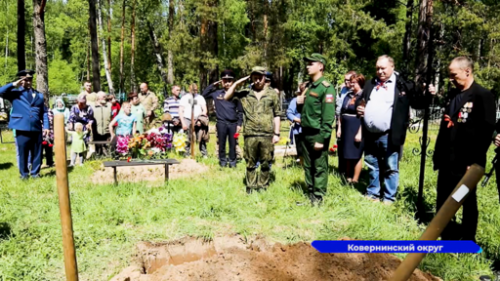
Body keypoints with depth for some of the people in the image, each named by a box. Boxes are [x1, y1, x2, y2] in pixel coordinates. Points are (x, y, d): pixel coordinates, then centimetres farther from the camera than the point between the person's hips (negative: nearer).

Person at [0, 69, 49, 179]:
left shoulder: (39, 95, 16)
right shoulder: (15, 93, 9)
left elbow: (44, 112, 13)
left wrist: (46, 126, 4)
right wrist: (14, 84, -8)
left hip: (37, 129, 2)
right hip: (22, 128, -2)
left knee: (37, 153, 6)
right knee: (23, 153, 3)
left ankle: (35, 172, 18)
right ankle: (24, 174, 15)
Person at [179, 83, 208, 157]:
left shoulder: (200, 97, 13)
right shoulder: (184, 98, 8)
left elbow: (204, 109, 9)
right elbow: (180, 111, 4)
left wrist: (203, 114, -15)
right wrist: (183, 123, -5)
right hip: (187, 120, -1)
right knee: (188, 139, -4)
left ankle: (204, 154, -5)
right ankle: (187, 154, 5)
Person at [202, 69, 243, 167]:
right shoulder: (216, 93, 5)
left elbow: (240, 111, 6)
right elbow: (204, 95, 9)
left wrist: (239, 124, -1)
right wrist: (213, 85, 4)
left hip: (233, 123, 0)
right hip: (221, 122, 0)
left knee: (233, 144, 5)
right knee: (221, 143, 6)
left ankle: (232, 161, 15)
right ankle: (222, 161, 18)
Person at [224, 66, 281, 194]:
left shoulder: (272, 94, 7)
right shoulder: (245, 93, 8)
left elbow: (276, 115, 7)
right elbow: (227, 97, 3)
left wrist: (276, 133, 1)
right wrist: (236, 84, -4)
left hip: (267, 135, 0)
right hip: (250, 135, 0)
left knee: (266, 164, 7)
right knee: (250, 163, 8)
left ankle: (263, 186, 19)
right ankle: (251, 187, 19)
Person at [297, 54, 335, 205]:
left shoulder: (326, 88, -12)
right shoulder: (308, 86, 14)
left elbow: (328, 116, -18)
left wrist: (322, 138, -21)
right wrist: (300, 102, 2)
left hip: (317, 134, -8)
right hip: (305, 133, 8)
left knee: (319, 167, 0)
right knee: (308, 166, 13)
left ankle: (318, 198, 8)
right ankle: (310, 194, 24)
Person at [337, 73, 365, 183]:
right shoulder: (348, 96, 13)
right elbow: (341, 113, 16)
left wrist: (360, 133, -18)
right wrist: (339, 128, 12)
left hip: (356, 130, -7)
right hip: (346, 130, 7)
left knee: (355, 156, 0)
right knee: (347, 155, 13)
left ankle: (355, 180, 8)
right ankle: (347, 178, 23)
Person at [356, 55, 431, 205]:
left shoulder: (403, 85, -1)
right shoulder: (370, 84, 14)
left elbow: (418, 103, -1)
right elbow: (360, 100, 22)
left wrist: (428, 96, -20)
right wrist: (358, 107, 0)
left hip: (389, 136, -5)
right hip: (370, 134, 5)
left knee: (391, 168, 4)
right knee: (372, 166, 17)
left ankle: (389, 197, 16)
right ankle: (373, 193, 32)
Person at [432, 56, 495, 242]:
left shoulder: (483, 96, -10)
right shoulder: (453, 94, 12)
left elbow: (486, 131, -15)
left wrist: (475, 162, -17)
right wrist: (438, 155, 10)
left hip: (466, 163, -7)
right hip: (447, 160, 7)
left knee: (468, 202, 9)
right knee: (443, 201, 15)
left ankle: (467, 240, 24)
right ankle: (446, 235, 31)